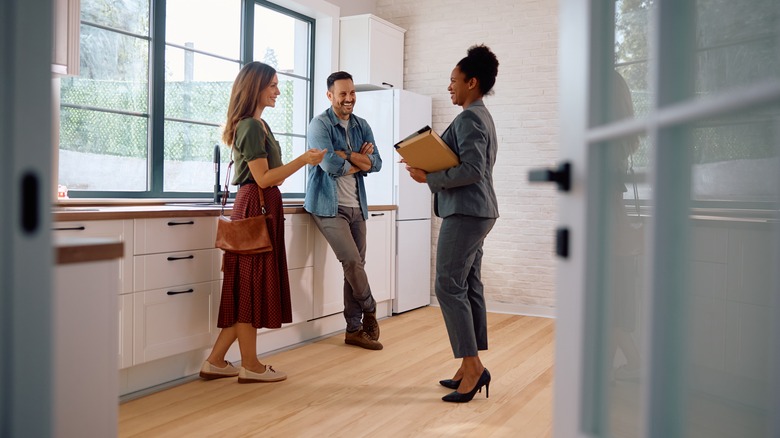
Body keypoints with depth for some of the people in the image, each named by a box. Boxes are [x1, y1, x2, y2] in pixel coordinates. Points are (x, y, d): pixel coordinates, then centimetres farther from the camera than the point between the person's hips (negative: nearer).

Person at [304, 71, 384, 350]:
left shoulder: (362, 126, 12)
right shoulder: (320, 125, -6)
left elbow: (376, 164, 1)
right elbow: (330, 165, -20)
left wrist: (346, 155, -14)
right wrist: (360, 161, -6)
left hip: (356, 206, 6)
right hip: (329, 206, -6)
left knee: (356, 264, 6)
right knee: (352, 261, -15)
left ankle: (354, 329, 14)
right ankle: (369, 310, 12)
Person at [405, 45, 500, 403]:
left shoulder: (469, 119, -12)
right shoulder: (482, 117, 20)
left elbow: (472, 170, -22)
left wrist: (428, 177, -15)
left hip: (465, 213, -11)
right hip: (476, 212, 11)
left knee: (449, 286, -9)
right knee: (469, 286, 9)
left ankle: (472, 365, -6)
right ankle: (472, 367, 14)